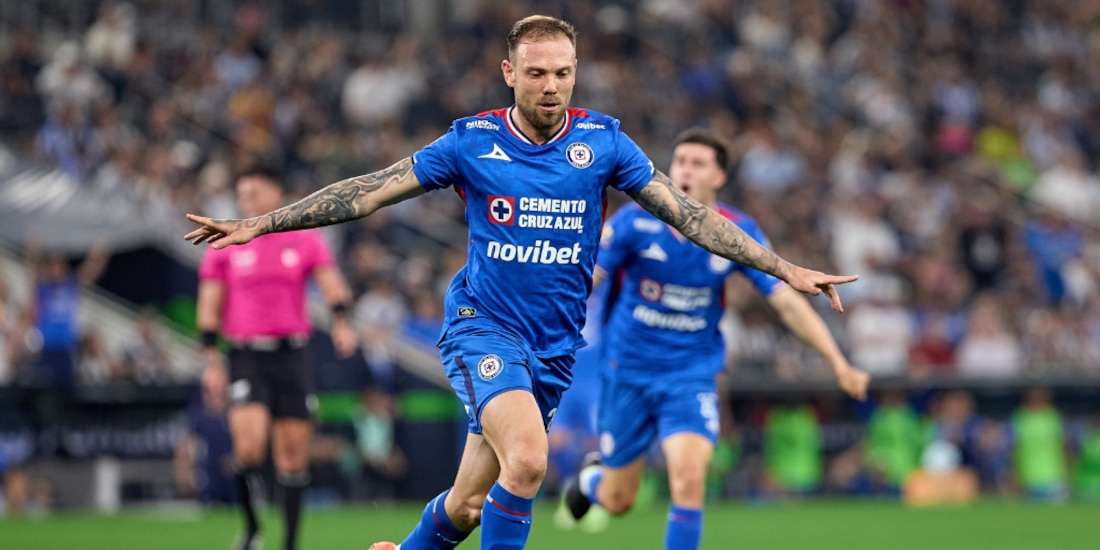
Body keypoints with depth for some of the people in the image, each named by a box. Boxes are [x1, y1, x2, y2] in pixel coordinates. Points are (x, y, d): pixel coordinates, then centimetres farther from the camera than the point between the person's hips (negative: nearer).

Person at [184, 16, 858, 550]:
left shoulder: (602, 141, -1)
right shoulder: (472, 142, -5)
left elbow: (689, 214, 0)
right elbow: (368, 192, 0)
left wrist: (787, 269, -6)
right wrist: (258, 225, -4)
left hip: (555, 348, 3)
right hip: (483, 328, -3)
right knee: (527, 460, -28)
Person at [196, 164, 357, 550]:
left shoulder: (306, 242, 7)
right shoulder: (224, 247, 7)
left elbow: (331, 284, -1)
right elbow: (209, 308, 7)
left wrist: (341, 322, -21)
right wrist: (212, 361, -1)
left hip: (291, 355, 1)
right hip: (247, 359, -1)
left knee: (293, 455, 1)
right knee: (249, 447, -20)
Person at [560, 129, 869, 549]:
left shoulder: (739, 234, -9)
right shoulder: (634, 221, -13)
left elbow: (787, 302, -6)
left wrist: (839, 364, -11)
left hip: (692, 376, 0)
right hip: (629, 372, 0)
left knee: (689, 479, -24)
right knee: (617, 502, 11)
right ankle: (592, 479, 49)